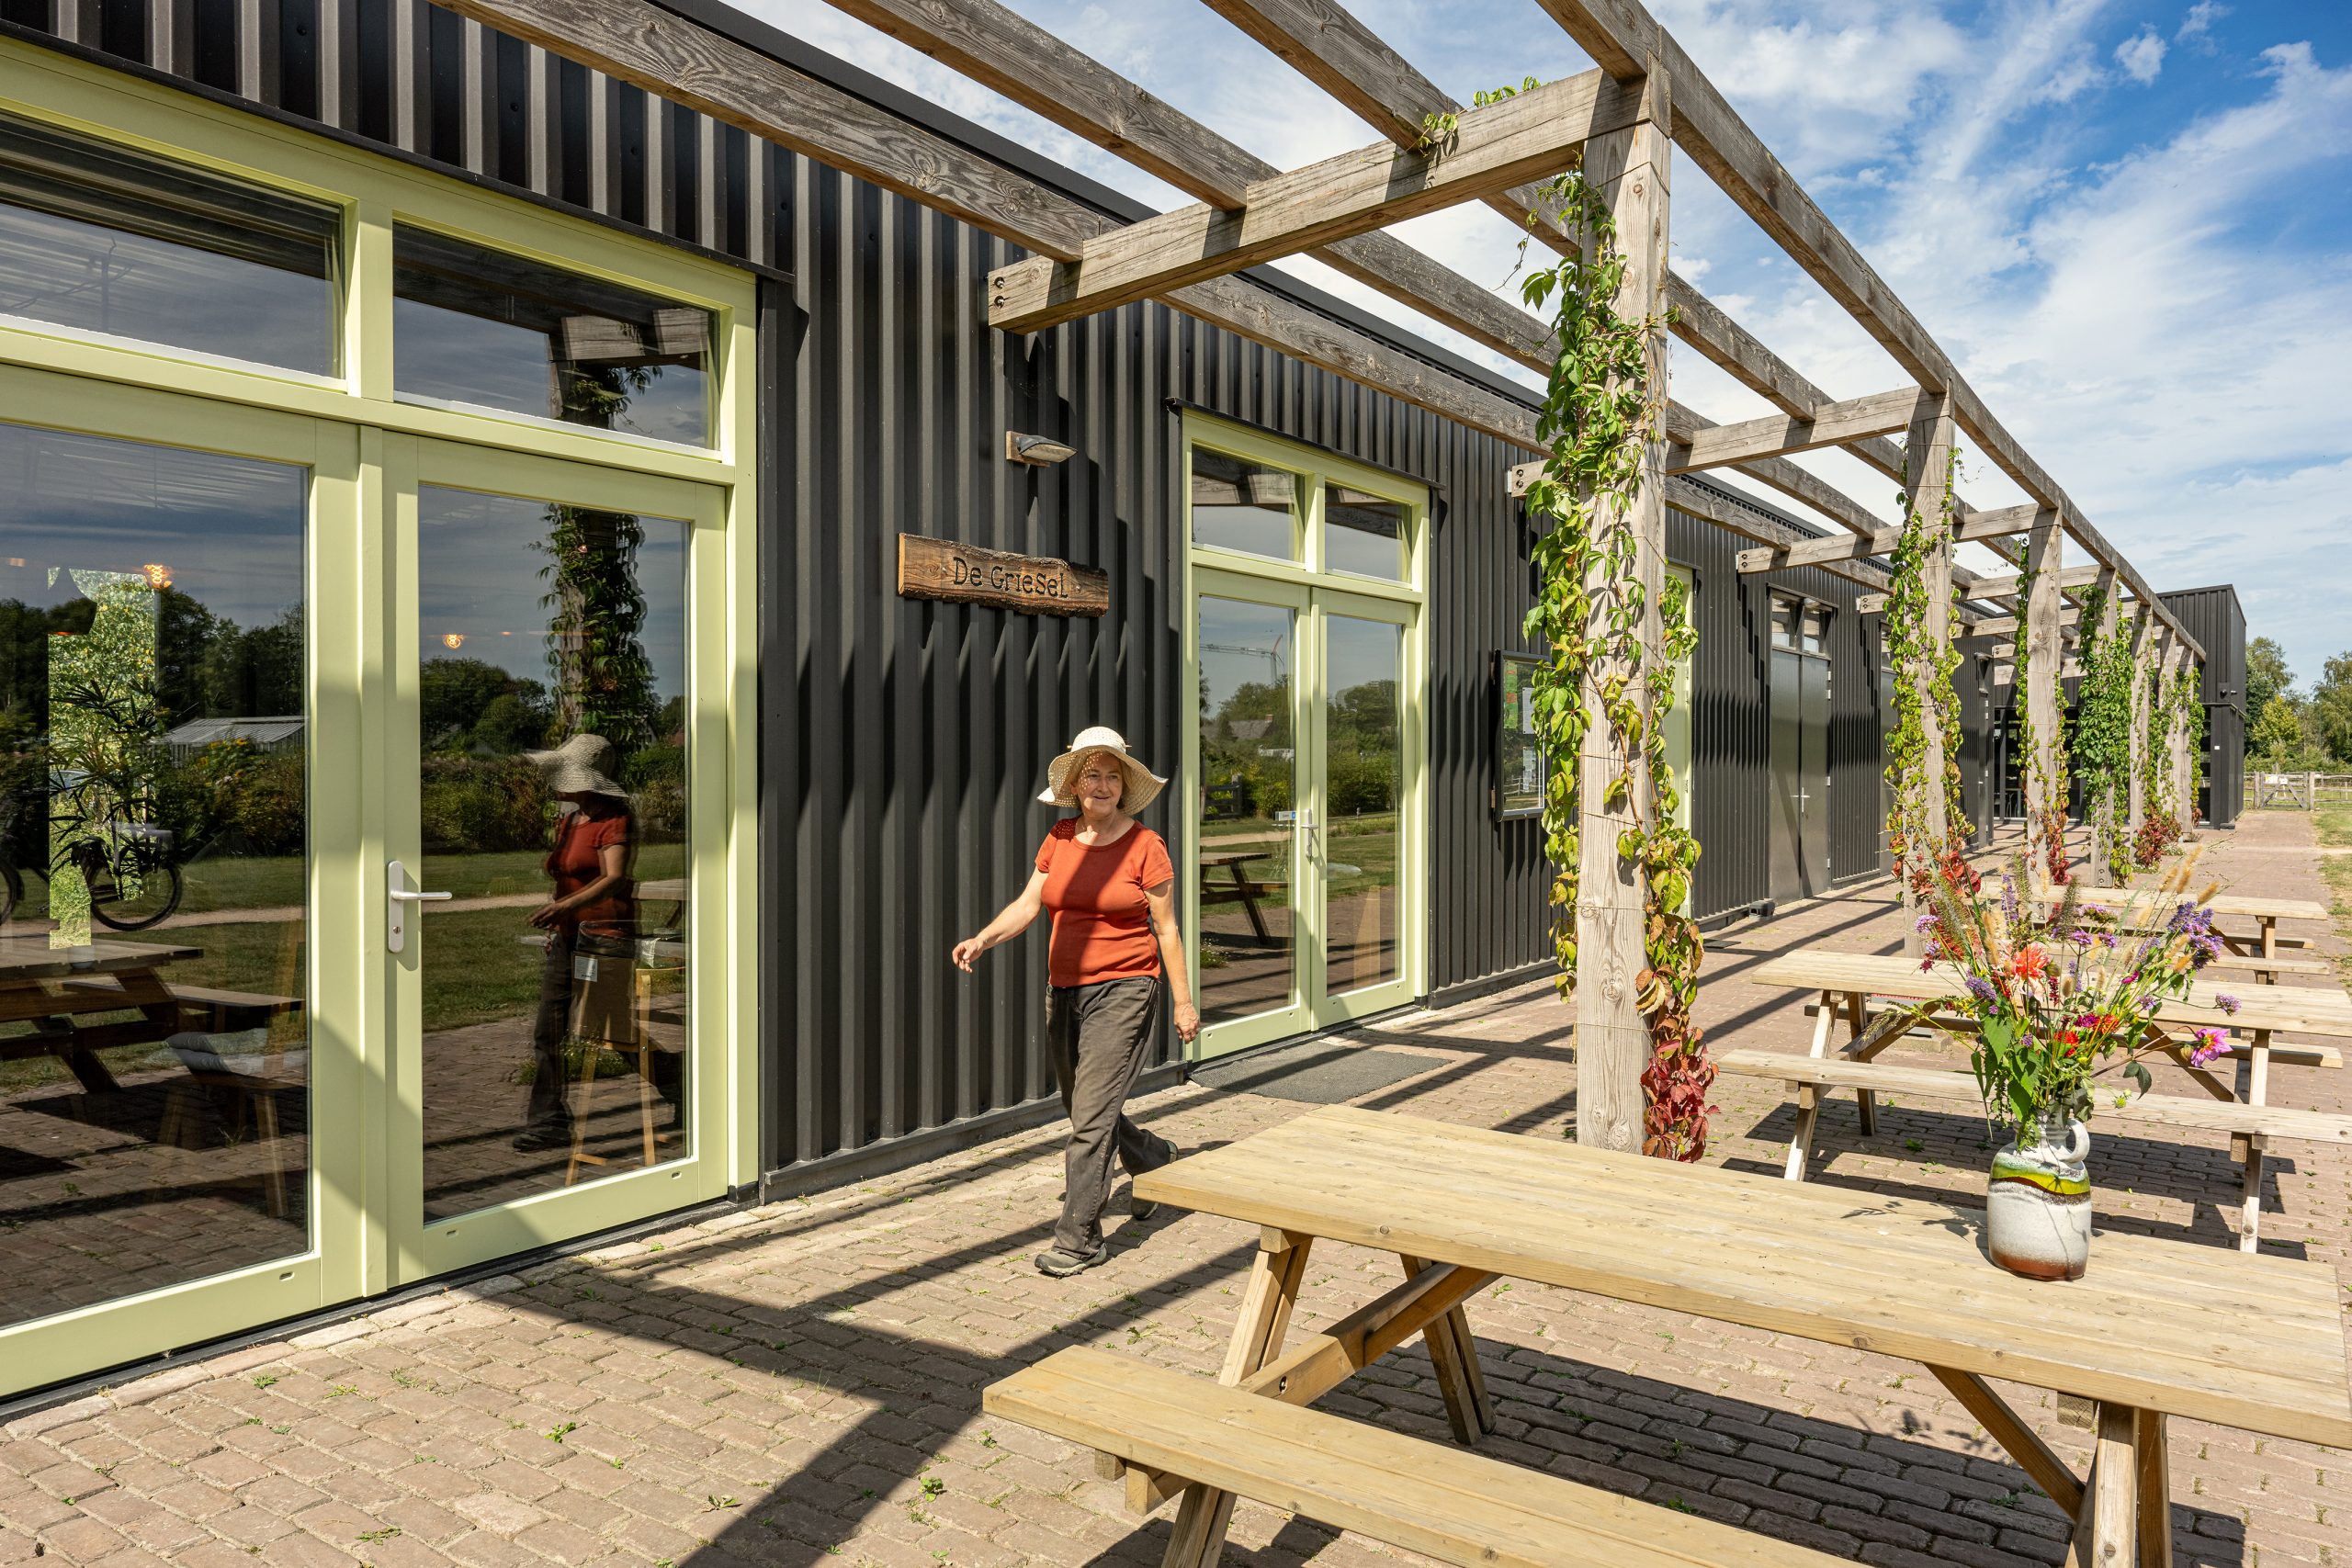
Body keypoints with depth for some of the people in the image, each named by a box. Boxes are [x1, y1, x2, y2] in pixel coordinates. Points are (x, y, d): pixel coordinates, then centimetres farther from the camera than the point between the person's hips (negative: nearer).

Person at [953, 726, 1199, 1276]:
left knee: (1092, 1116, -10)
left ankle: (1079, 1238, 1)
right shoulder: (1059, 839, 6)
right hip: (1065, 989, 6)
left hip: (1124, 991, -6)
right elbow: (1027, 904, 2)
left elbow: (1166, 929, -4)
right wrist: (982, 939, -15)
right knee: (1087, 1112, 18)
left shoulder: (1145, 845, -8)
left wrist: (1183, 1001, -2)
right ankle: (1156, 1160, 46)